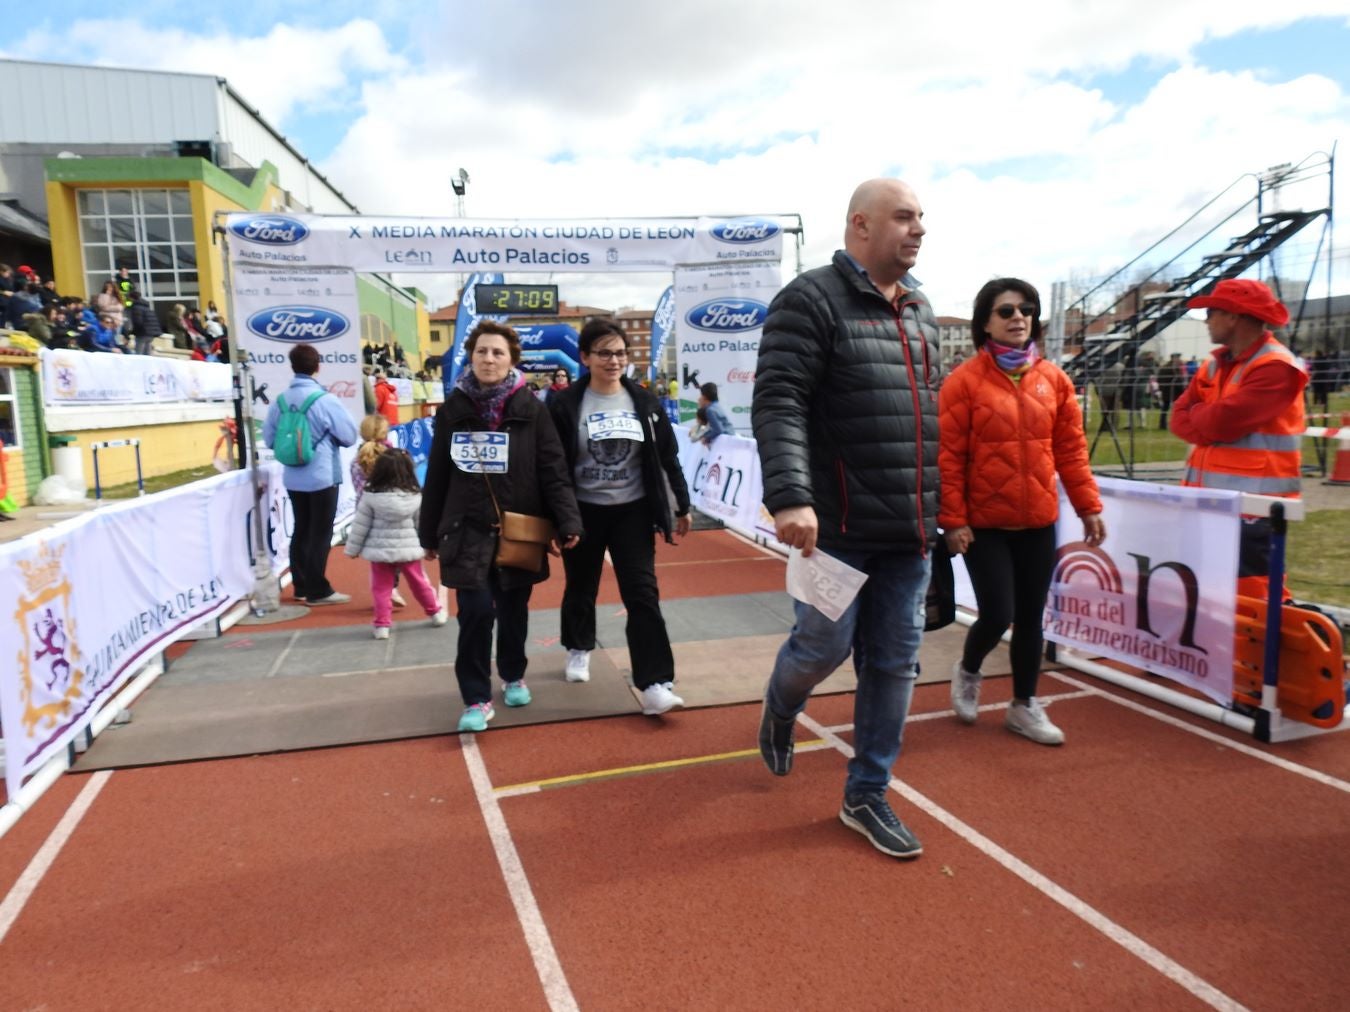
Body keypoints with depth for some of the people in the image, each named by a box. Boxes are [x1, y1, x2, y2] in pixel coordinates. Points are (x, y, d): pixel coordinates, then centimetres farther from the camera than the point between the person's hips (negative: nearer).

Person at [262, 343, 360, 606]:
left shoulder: (279, 401, -1)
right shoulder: (325, 399, -16)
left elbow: (269, 439, 7)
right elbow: (349, 436, -9)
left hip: (293, 478, 5)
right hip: (323, 477, -5)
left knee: (301, 531, 16)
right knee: (320, 534, 2)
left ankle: (301, 586, 22)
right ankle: (318, 591, 6)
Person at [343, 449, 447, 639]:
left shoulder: (371, 495, -11)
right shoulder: (415, 495, -5)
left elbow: (360, 525, -5)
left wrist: (352, 549, 6)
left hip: (380, 550, -2)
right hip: (408, 548, 2)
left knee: (381, 588, 8)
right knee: (418, 582, 18)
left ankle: (382, 624, 5)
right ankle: (435, 612, 33)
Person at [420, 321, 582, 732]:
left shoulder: (530, 408, -4)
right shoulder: (453, 409, 1)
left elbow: (553, 469, -7)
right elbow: (437, 476, 6)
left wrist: (567, 522, -17)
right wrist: (429, 533, 9)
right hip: (468, 529, 0)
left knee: (514, 609, 14)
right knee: (476, 611, -8)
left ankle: (514, 676, 37)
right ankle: (476, 699, 6)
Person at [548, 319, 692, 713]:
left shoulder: (644, 401, -1)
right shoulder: (565, 404, -8)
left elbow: (668, 457, 5)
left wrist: (682, 506, 7)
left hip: (632, 511, 1)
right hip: (584, 512, -1)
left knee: (642, 593, -6)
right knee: (581, 587, 17)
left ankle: (655, 684, -6)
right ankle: (579, 649, 44)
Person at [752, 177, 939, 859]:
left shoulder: (920, 312, 16)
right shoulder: (812, 301, -8)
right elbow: (778, 404, -18)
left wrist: (942, 504, 19)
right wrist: (789, 498, -29)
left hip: (908, 530, 7)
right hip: (838, 525, -7)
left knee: (894, 662, 10)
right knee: (824, 644, 2)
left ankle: (866, 797, 25)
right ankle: (780, 710, 38)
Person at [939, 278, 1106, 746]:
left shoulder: (1054, 379, 5)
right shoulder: (964, 380, -9)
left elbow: (1071, 449, 9)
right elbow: (947, 457, -11)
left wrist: (1088, 506, 7)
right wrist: (952, 520, -13)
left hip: (1038, 523, 4)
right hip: (984, 524, -4)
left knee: (1030, 617, 10)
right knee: (997, 615, -5)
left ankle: (1024, 705, 28)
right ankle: (967, 672, 27)